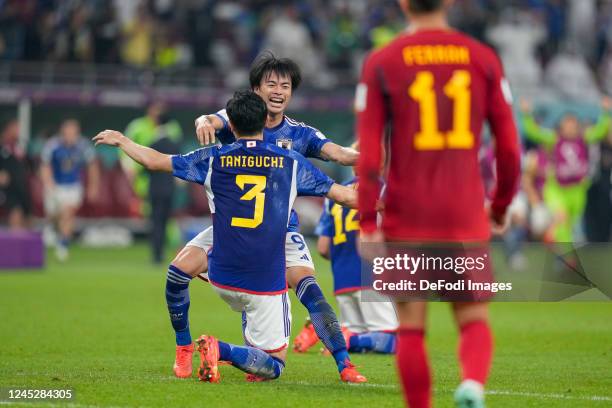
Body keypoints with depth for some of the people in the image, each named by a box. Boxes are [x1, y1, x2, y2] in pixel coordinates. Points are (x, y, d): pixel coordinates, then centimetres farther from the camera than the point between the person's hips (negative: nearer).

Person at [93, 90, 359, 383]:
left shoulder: (214, 159, 1)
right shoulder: (291, 162, 0)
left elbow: (154, 161, 10)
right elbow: (345, 196, 4)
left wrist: (121, 140, 27)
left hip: (222, 276, 3)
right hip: (267, 283, -3)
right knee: (273, 366, 3)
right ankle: (224, 350, -23)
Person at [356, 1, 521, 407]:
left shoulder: (381, 64, 0)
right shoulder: (483, 58, 5)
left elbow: (369, 153, -6)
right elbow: (509, 147, 5)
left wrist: (367, 224, -5)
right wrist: (501, 207, 18)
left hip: (406, 216, -1)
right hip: (466, 215, 1)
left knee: (411, 326, 7)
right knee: (474, 319, 6)